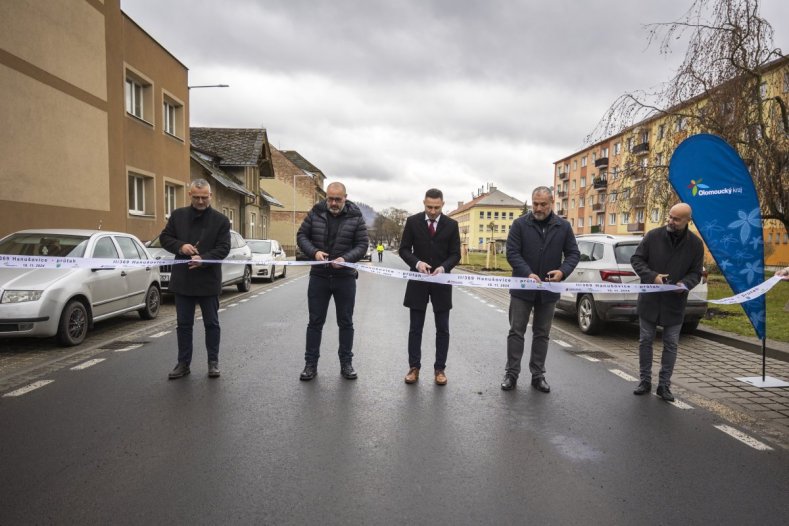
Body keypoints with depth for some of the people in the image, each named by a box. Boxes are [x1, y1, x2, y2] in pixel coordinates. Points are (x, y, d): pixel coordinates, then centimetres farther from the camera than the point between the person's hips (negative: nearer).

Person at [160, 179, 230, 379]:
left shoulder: (221, 220, -3)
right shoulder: (178, 215, 6)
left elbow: (223, 248, -8)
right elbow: (164, 237, 9)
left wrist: (203, 259, -24)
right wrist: (180, 246, -12)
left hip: (209, 280, -2)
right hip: (183, 280, 3)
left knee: (211, 324, 8)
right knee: (183, 324, 10)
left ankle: (213, 362, 20)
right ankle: (183, 363, 21)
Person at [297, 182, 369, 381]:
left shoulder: (355, 217, -4)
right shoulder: (315, 213, 0)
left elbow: (362, 245, -5)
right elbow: (302, 235, 3)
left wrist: (346, 258, -22)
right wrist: (314, 252, -16)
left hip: (345, 277, -1)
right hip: (319, 276, 1)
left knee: (345, 322, 9)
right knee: (315, 321, 7)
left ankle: (346, 363, 21)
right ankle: (311, 364, 16)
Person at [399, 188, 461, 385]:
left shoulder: (451, 225, 0)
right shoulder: (412, 221, -1)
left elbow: (455, 254, 0)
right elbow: (404, 249, -1)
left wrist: (443, 267, -19)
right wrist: (417, 262, -20)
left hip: (441, 282, 1)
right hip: (418, 281, 0)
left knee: (442, 329, 5)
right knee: (415, 328, 6)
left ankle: (440, 369, 15)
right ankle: (414, 367, 16)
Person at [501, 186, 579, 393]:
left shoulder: (563, 226, 3)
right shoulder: (520, 224, -4)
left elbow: (573, 253, 3)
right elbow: (512, 252, -10)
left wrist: (563, 271, -18)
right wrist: (528, 274, -25)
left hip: (549, 290, 2)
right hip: (522, 288, -2)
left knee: (542, 334, 11)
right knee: (516, 332, 3)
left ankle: (538, 375, 21)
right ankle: (512, 373, 13)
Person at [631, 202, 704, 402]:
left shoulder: (695, 244, -3)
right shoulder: (653, 236, -7)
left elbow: (696, 273, 2)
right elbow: (636, 259, -2)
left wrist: (685, 284, -20)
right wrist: (652, 275, -19)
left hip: (675, 302, 1)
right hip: (649, 300, 0)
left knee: (671, 345, 6)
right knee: (645, 341, 8)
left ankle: (664, 385, 18)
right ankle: (645, 381, 21)